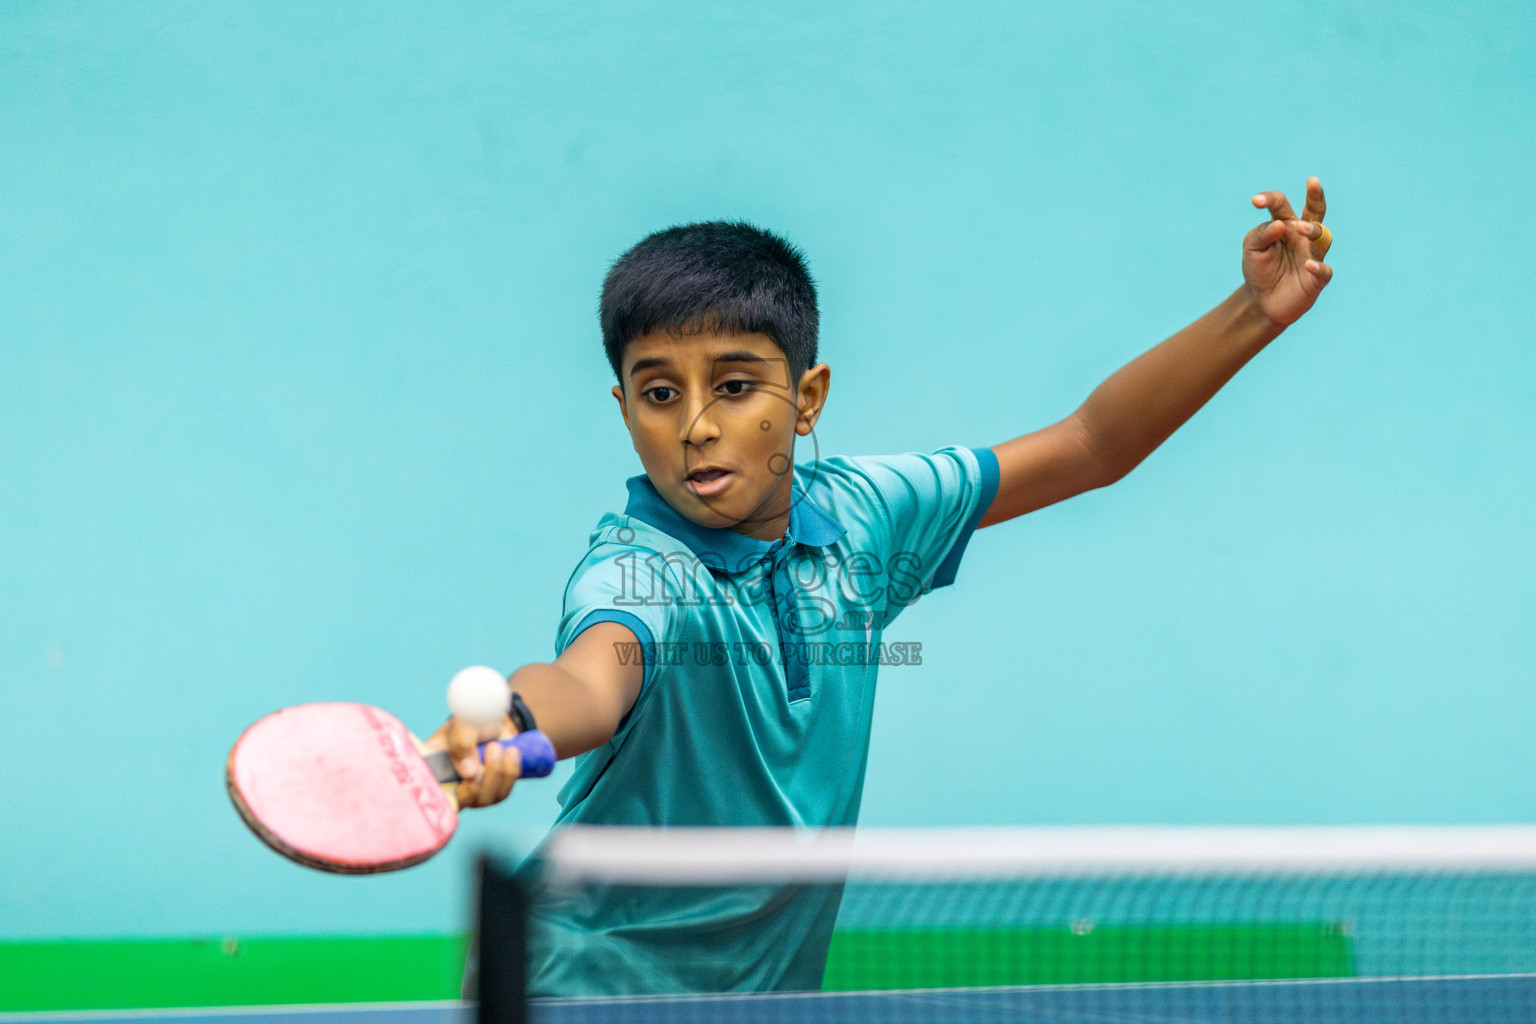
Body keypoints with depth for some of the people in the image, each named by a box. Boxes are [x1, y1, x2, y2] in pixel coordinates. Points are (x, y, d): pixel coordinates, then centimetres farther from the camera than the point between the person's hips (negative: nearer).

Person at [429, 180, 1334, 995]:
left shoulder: (854, 516, -3)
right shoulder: (637, 572, -20)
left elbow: (1090, 447, 5)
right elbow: (592, 674, -44)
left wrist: (1256, 313, -2)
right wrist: (505, 727, -67)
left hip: (773, 987, 5)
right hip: (600, 992, -5)